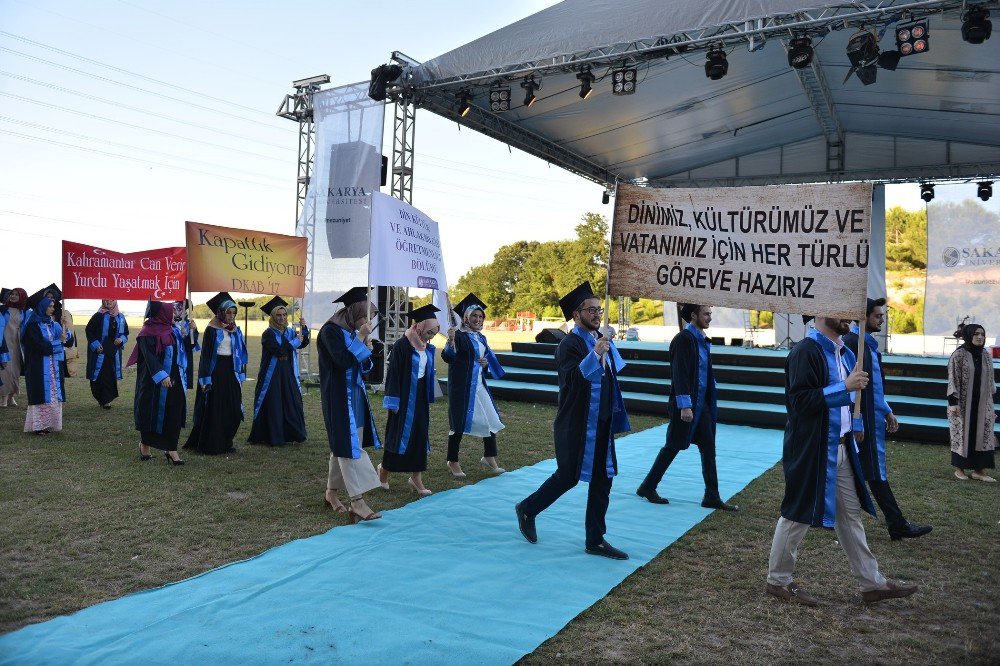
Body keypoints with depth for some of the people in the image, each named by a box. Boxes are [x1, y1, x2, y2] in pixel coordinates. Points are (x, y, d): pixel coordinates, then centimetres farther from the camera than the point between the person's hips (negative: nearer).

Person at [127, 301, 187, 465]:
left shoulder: (173, 331, 11)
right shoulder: (148, 333, -10)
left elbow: (182, 350, 21)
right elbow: (149, 356, -18)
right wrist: (161, 376, -25)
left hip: (174, 380, 6)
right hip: (154, 381, -6)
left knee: (174, 414, 3)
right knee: (152, 411, 5)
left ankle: (171, 449, 6)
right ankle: (144, 444, 25)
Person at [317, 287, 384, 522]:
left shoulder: (352, 332, 11)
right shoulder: (331, 331, -13)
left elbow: (363, 369, 15)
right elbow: (343, 360, -25)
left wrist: (367, 350, -3)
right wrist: (360, 339, -18)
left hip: (354, 395, 9)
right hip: (339, 397, -9)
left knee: (342, 445, 14)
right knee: (349, 445, -10)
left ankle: (331, 492, 26)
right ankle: (357, 501, -10)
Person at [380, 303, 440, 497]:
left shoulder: (427, 347, 5)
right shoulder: (402, 346, -16)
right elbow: (393, 374, -16)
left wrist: (428, 398, 14)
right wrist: (394, 402, -16)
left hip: (420, 397, 7)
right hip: (404, 397, -7)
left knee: (420, 436, 7)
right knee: (400, 433, 4)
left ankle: (416, 477, 15)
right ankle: (385, 469, 26)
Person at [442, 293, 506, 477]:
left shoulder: (481, 338, 12)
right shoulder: (459, 335, -9)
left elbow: (488, 359, 24)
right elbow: (447, 357, -22)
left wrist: (486, 363, -1)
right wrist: (450, 341, -41)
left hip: (479, 385, 7)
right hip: (461, 385, -7)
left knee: (491, 419, 6)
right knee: (459, 423, 0)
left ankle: (489, 458, 21)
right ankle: (452, 462, 14)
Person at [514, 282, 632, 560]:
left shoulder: (602, 341, 9)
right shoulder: (569, 344, -14)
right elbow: (573, 378, -30)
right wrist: (595, 355, -43)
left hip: (601, 423, 7)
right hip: (577, 424, -7)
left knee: (602, 479, 8)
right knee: (569, 476, 3)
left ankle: (595, 540, 18)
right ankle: (527, 509, 26)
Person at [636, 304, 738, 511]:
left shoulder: (702, 339, 10)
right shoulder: (683, 339, -15)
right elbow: (679, 375, -19)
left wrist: (709, 402, 16)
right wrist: (685, 405, -22)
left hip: (702, 402, 8)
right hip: (686, 404, -8)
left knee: (709, 448, 7)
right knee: (673, 447, 3)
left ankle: (712, 497, 14)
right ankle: (647, 487, 18)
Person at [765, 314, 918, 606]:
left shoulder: (844, 352, 12)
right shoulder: (806, 351, -17)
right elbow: (800, 400, -24)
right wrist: (845, 387, -25)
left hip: (840, 448, 9)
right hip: (811, 450, -9)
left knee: (850, 514, 16)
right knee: (798, 515, 2)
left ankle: (872, 583, 28)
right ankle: (777, 580, 18)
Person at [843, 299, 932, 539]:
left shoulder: (869, 344, 14)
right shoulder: (852, 343, -16)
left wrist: (887, 412, 18)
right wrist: (857, 423, -20)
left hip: (875, 417, 10)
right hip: (864, 420, -10)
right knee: (876, 472, -2)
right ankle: (897, 525, 4)